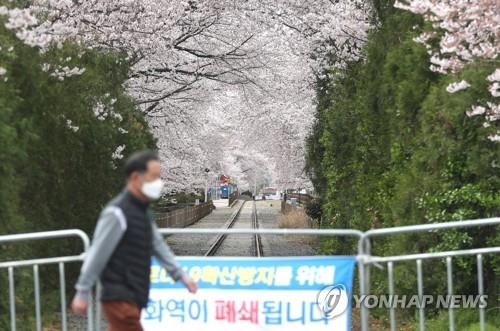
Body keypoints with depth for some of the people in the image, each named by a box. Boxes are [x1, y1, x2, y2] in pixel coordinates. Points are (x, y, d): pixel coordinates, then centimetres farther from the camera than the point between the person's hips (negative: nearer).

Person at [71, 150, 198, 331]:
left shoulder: (143, 212, 14)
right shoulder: (117, 213, -15)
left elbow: (158, 247, 22)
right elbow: (97, 255, -14)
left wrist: (181, 275, 17)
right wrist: (82, 293, -12)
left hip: (134, 299, 9)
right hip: (120, 299, -9)